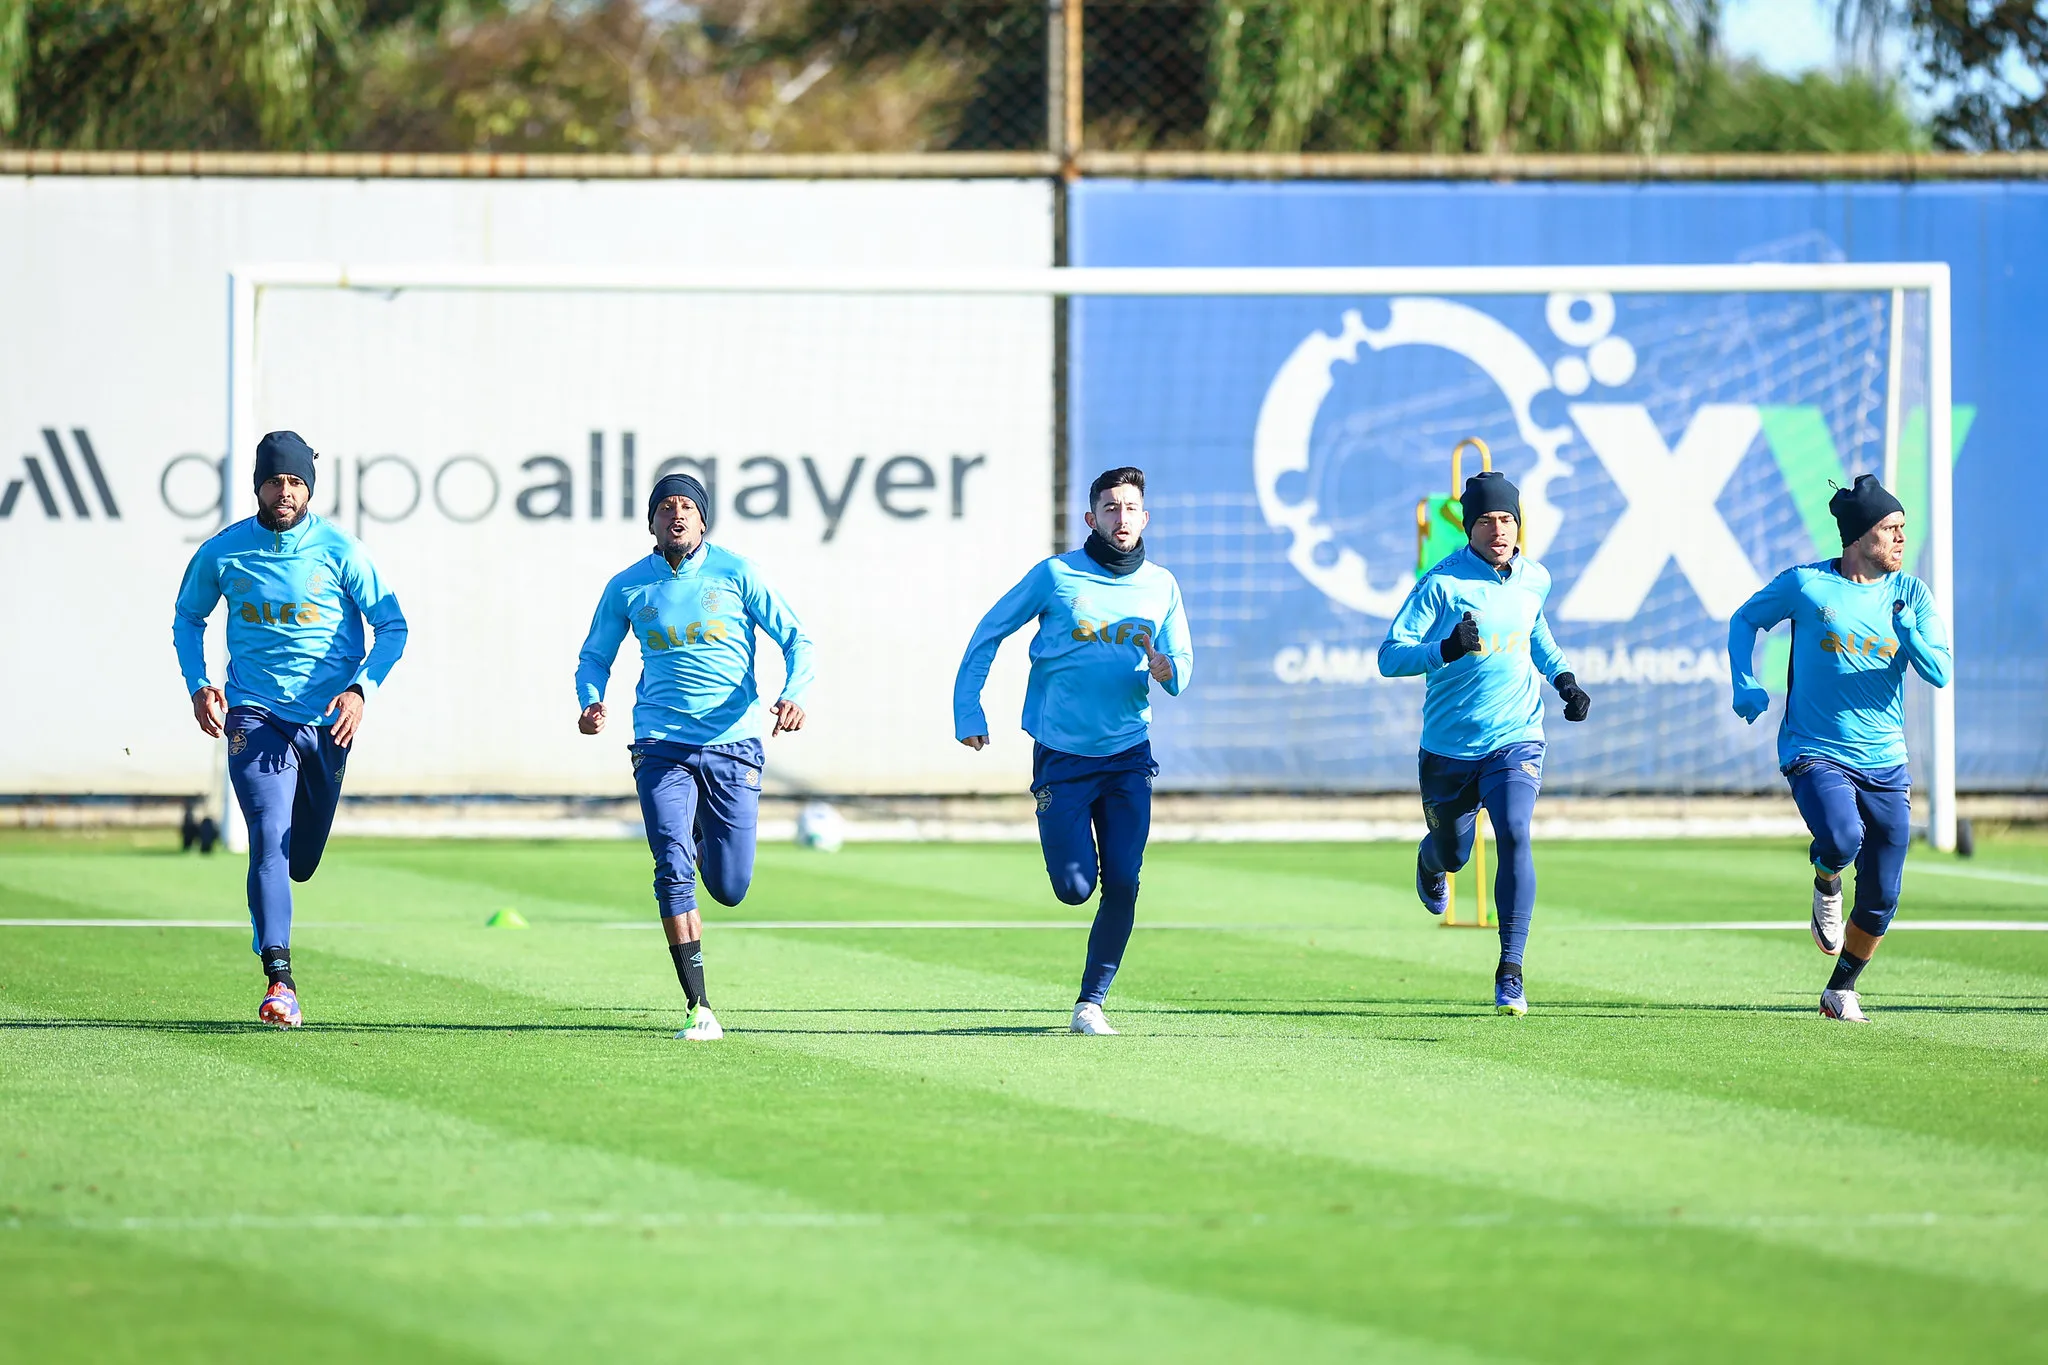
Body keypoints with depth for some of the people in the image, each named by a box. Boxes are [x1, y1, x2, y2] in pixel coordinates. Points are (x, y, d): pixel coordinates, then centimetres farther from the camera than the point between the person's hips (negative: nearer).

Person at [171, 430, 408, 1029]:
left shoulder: (339, 551, -4)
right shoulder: (222, 552, 0)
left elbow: (392, 625, 1)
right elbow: (187, 619, 17)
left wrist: (361, 689, -14)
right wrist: (198, 685, 1)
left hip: (327, 719, 1)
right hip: (254, 714, -1)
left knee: (299, 860, 10)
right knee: (269, 839, -20)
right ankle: (279, 982, -25)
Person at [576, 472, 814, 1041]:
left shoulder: (734, 573, 0)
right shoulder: (628, 587, 5)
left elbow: (796, 638, 2)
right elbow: (595, 656, 16)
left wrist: (794, 695, -18)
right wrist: (591, 701, -6)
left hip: (733, 746, 0)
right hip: (661, 748, 0)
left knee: (730, 888, 3)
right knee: (673, 871, -16)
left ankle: (707, 839, 41)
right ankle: (699, 1010, -11)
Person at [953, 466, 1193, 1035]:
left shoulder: (1161, 587, 6)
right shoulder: (1056, 575, -3)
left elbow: (1182, 671, 8)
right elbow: (989, 634, 5)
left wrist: (1164, 668, -17)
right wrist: (967, 710, -1)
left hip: (1129, 756, 2)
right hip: (1061, 755, -2)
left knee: (1122, 884, -7)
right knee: (1075, 887, -11)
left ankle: (1091, 1002, 5)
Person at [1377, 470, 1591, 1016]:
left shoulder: (1534, 580, 2)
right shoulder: (1442, 583, -12)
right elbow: (1389, 658, -16)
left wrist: (1563, 678, 10)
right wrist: (1445, 650, -34)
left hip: (1516, 740, 1)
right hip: (1449, 748, -1)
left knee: (1515, 835, -22)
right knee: (1453, 853, 15)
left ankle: (1510, 972, -21)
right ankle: (1431, 862, 57)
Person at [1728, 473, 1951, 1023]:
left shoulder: (1910, 594, 2)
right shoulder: (1806, 584, -4)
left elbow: (1940, 673, -5)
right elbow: (1745, 620, 12)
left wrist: (1908, 630, -24)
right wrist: (1746, 686, -2)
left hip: (1884, 763, 3)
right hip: (1814, 751, -3)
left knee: (1882, 897, 3)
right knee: (1842, 838, -32)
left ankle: (1841, 991, 26)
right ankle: (1826, 884, 4)